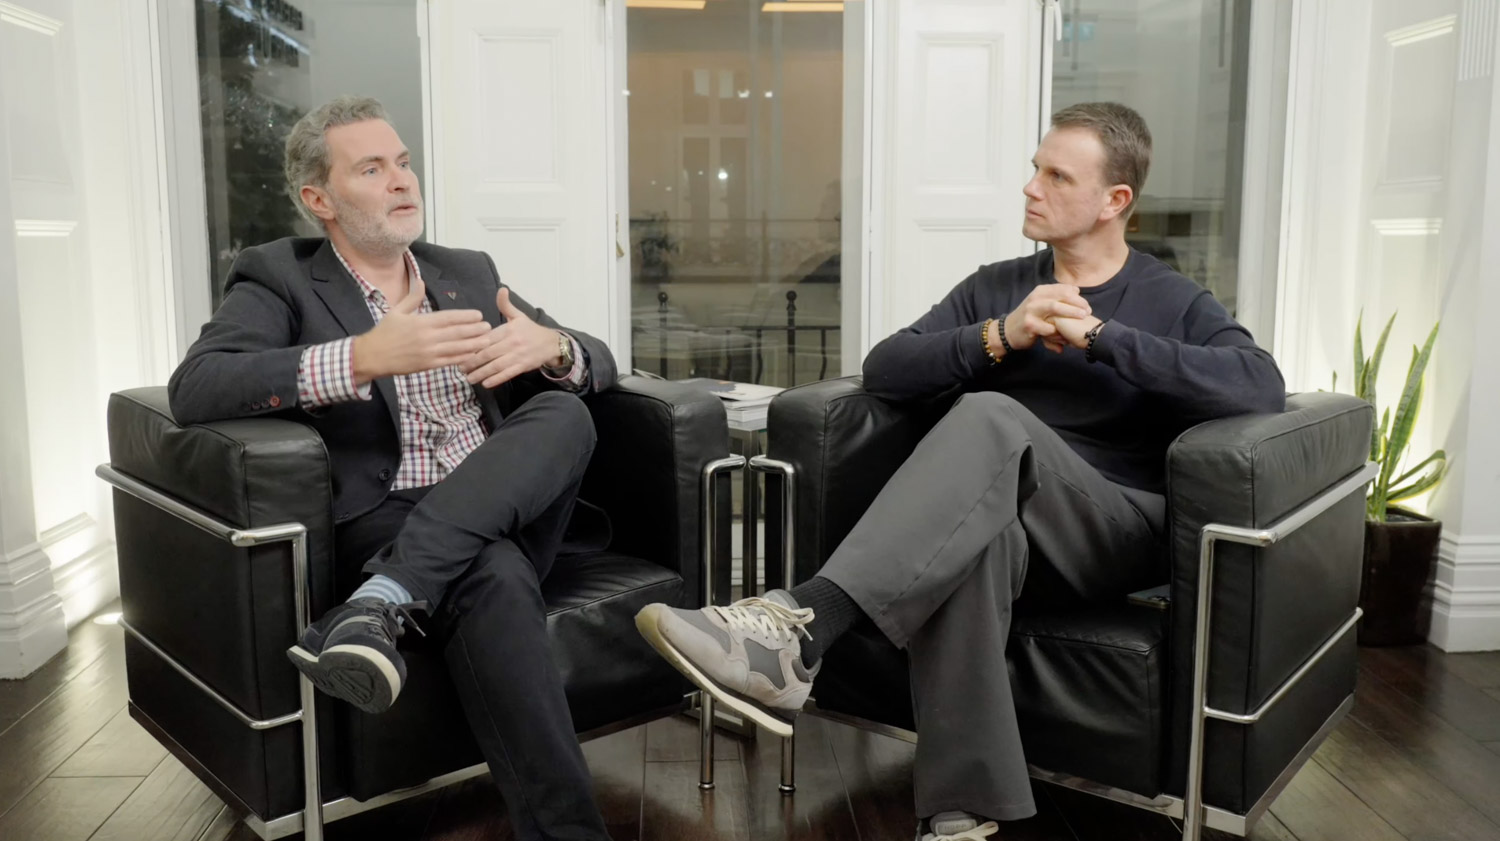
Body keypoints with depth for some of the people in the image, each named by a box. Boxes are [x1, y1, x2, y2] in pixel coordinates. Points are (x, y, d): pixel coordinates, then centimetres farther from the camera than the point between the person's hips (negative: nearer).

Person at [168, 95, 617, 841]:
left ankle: (379, 604, -35)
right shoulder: (279, 277, 6)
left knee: (564, 411, -26)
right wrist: (364, 356, -26)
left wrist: (551, 347, -10)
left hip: (509, 515, 5)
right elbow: (194, 389, -13)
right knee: (494, 575, -36)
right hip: (389, 525, -4)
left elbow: (598, 364, 16)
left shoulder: (469, 271, 20)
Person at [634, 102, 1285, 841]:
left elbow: (1262, 388, -13)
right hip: (1008, 525, 2)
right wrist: (1000, 337, -11)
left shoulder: (1176, 302, 9)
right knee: (972, 535, -38)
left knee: (989, 418, -33)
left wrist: (1102, 336, -17)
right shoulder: (995, 287, 18)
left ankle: (799, 631, -46)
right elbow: (885, 371, 4)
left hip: (1122, 533, -2)